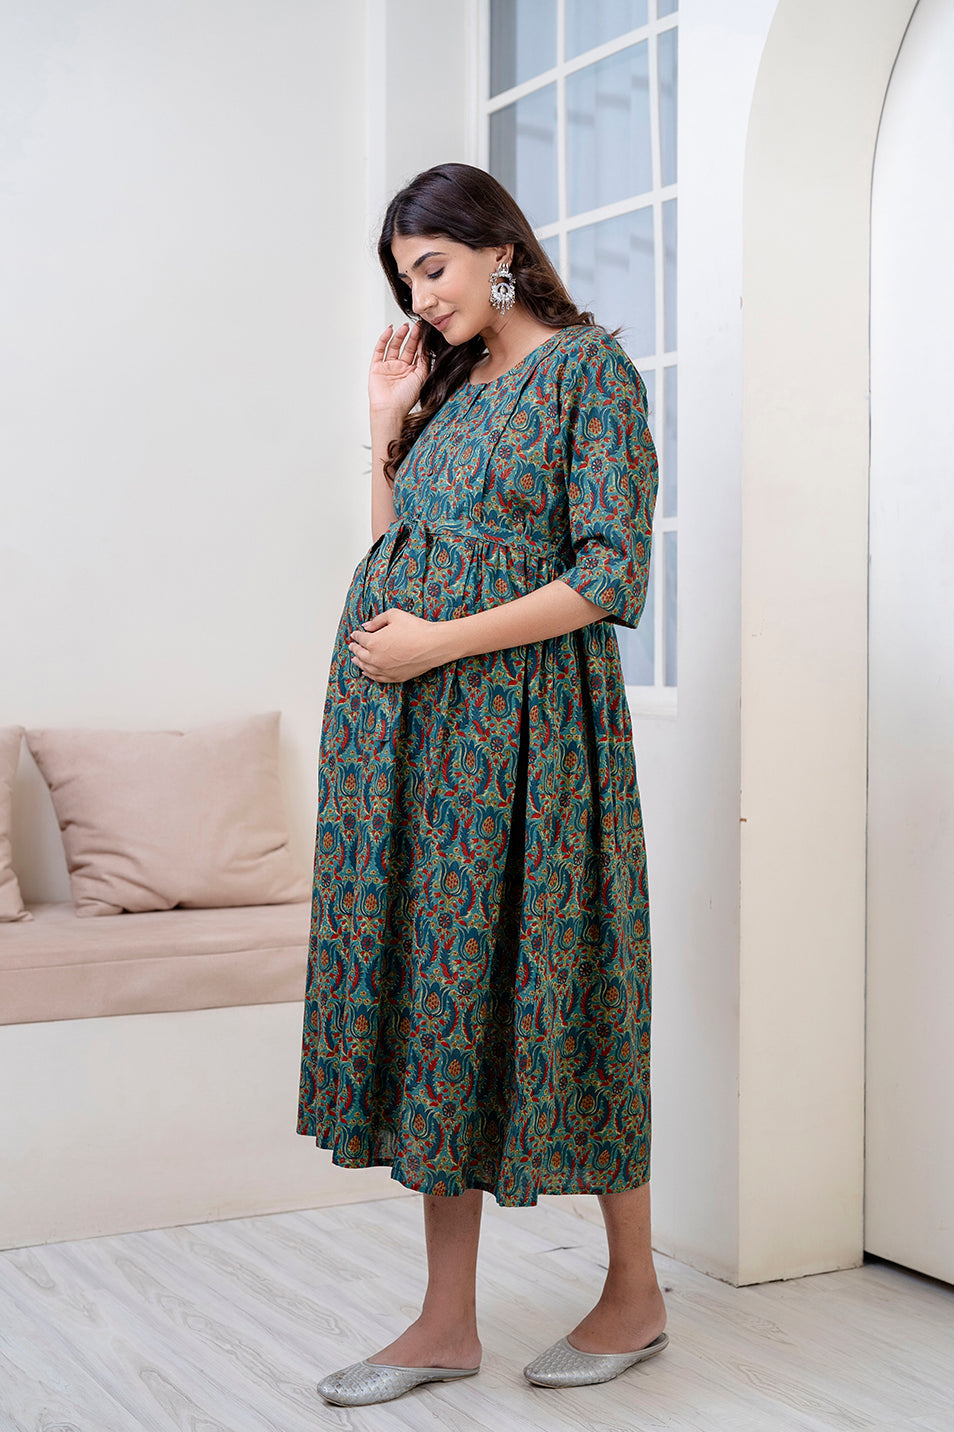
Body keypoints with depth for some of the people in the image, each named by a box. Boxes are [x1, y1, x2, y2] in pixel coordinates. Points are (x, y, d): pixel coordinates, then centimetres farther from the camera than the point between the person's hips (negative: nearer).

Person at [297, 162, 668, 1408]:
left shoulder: (588, 365, -3)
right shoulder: (451, 387, 19)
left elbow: (613, 576, -12)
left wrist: (440, 642, -16)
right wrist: (387, 425, 12)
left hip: (515, 719, -7)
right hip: (407, 728, 7)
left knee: (540, 982, -1)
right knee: (431, 988, 4)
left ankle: (636, 1294, 17)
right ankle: (448, 1321, 12)